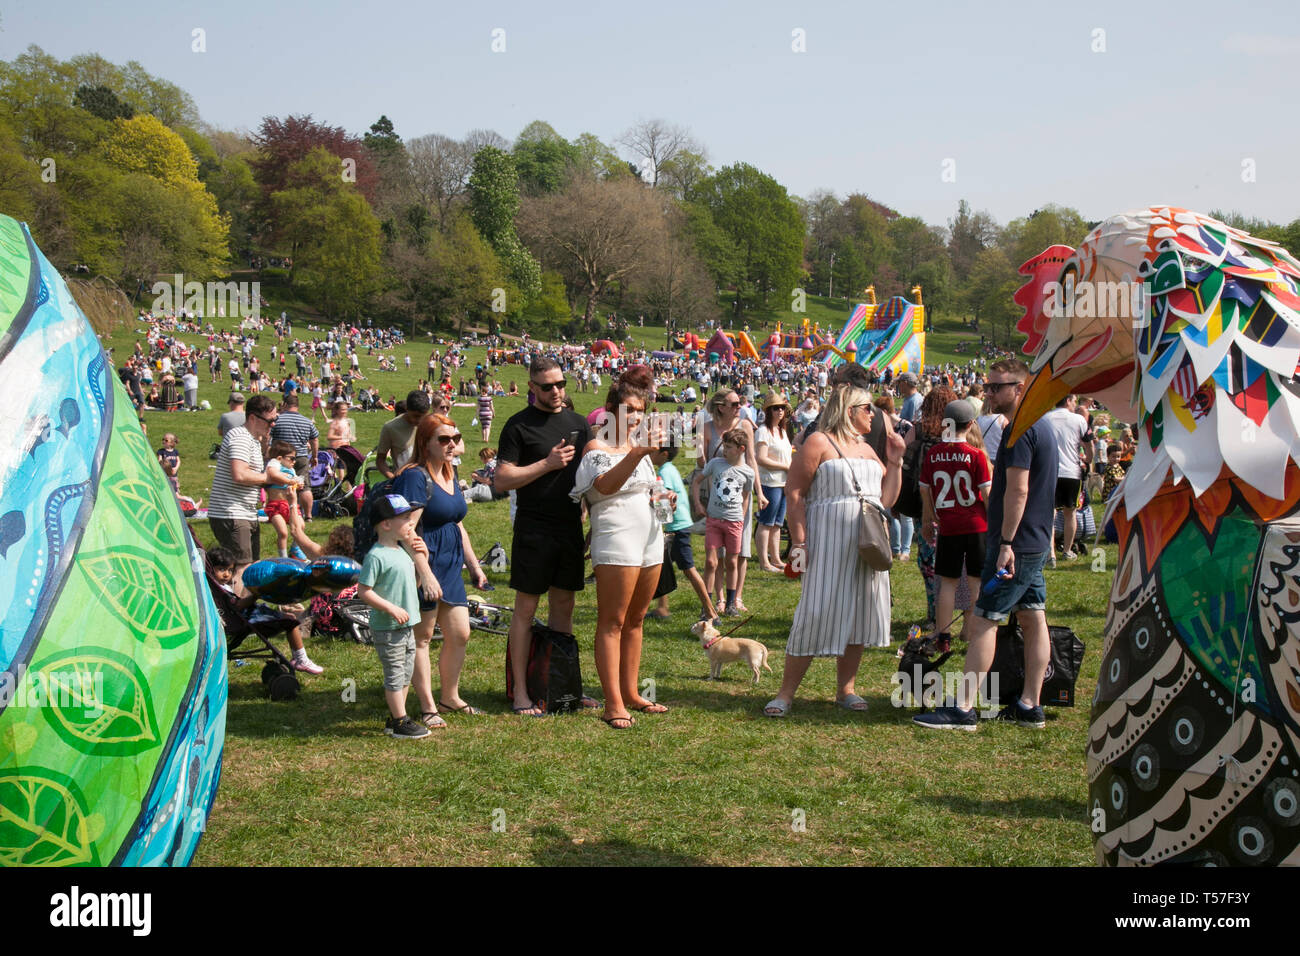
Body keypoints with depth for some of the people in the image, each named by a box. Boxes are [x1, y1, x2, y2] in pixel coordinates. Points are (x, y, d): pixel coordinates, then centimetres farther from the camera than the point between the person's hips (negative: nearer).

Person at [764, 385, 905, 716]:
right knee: (816, 615, -9)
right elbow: (794, 493, -9)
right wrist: (799, 542, -16)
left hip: (867, 547, 7)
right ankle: (785, 694, -2)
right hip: (829, 543, -7)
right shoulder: (819, 442, -3)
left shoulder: (867, 449, 19)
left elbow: (886, 500, 20)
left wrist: (895, 461, 11)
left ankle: (846, 689, 17)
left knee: (858, 614, 7)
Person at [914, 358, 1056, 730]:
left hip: (1016, 544, -10)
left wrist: (1006, 542, -24)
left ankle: (963, 708, -8)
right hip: (1037, 543, 10)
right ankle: (1030, 706, 15)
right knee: (1033, 619, 10)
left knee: (982, 621, -8)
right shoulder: (1042, 427, 15)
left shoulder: (1020, 431, -17)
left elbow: (1017, 491, -23)